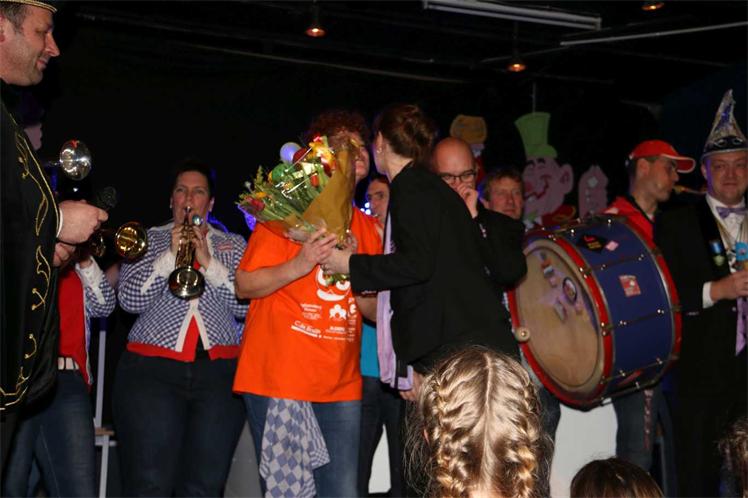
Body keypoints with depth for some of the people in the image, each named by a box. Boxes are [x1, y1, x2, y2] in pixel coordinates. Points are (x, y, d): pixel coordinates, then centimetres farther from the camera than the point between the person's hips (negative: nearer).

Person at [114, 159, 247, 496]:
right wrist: (170, 255, -9)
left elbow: (245, 305, -1)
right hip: (152, 368, -1)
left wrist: (209, 263, -10)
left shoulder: (234, 245, 15)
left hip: (219, 370, 1)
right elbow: (129, 299, -3)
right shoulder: (148, 239, 13)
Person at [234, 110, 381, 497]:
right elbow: (244, 286, -4)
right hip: (280, 379, -5)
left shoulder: (367, 227, 14)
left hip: (341, 385, 5)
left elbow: (375, 311, 14)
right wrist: (298, 266, -19)